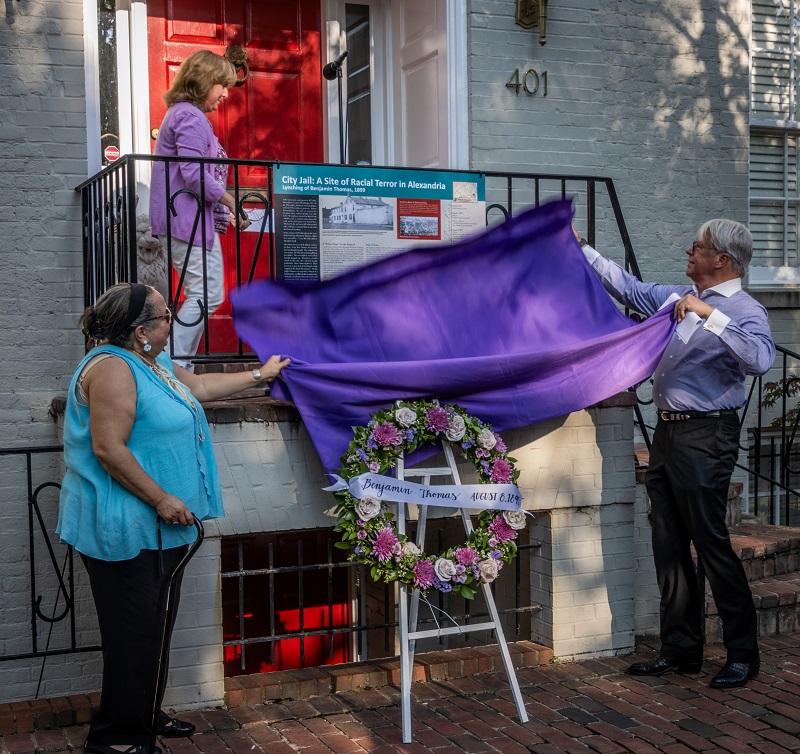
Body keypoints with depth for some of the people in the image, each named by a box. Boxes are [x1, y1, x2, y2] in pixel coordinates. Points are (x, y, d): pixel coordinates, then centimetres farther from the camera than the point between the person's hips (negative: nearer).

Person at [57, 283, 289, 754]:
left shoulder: (153, 362, 12)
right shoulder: (113, 368, -19)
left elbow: (199, 386, 28)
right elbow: (108, 449, -25)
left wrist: (260, 375, 33)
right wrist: (161, 499, -22)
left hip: (158, 525, 10)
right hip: (127, 526, -10)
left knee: (156, 625, 18)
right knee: (135, 631, -3)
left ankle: (146, 716, 32)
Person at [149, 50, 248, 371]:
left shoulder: (183, 114, 24)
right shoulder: (190, 117, -10)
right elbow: (194, 174, -21)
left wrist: (222, 210, 20)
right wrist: (231, 202, -13)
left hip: (189, 220, 11)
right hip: (191, 220, -11)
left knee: (202, 296, 11)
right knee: (207, 295, -12)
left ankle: (177, 366, 11)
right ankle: (173, 366, -11)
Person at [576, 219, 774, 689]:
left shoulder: (744, 310, -10)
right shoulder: (676, 297, 15)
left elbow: (760, 359, -30)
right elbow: (627, 285, 27)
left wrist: (709, 314, -30)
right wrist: (579, 246, 28)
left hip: (706, 438, -8)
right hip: (669, 433, 9)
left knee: (711, 543, -6)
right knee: (670, 546, 11)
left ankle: (744, 654, 8)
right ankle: (681, 649, 21)